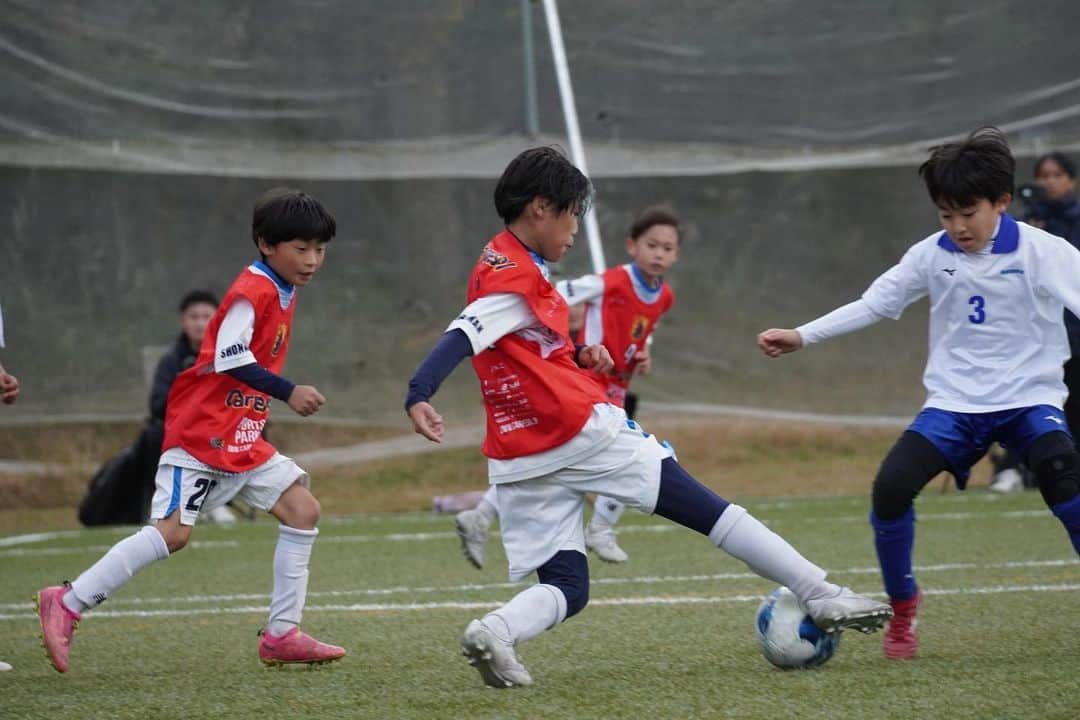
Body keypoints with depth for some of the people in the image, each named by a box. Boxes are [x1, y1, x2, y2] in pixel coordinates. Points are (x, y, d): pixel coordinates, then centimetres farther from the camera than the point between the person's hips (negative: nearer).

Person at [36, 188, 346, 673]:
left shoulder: (282, 293, 13)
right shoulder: (252, 292, -15)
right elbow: (229, 359, -23)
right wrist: (288, 393, -23)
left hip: (243, 440, 10)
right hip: (201, 433, -10)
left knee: (303, 509, 2)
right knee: (173, 530, -16)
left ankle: (282, 634, 4)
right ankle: (67, 605, -8)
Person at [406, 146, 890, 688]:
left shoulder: (497, 266, 18)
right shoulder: (517, 275, -11)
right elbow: (463, 336, -25)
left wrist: (577, 357, 9)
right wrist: (419, 396, -38)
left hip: (518, 460, 9)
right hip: (581, 433, -8)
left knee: (565, 590, 6)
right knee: (708, 511, 2)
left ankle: (495, 631, -25)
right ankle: (823, 598, 5)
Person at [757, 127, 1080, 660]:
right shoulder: (931, 256, 2)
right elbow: (873, 305, 11)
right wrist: (801, 337, 7)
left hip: (1028, 396, -3)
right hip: (955, 402, 3)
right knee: (891, 486, -17)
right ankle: (902, 606, 9)